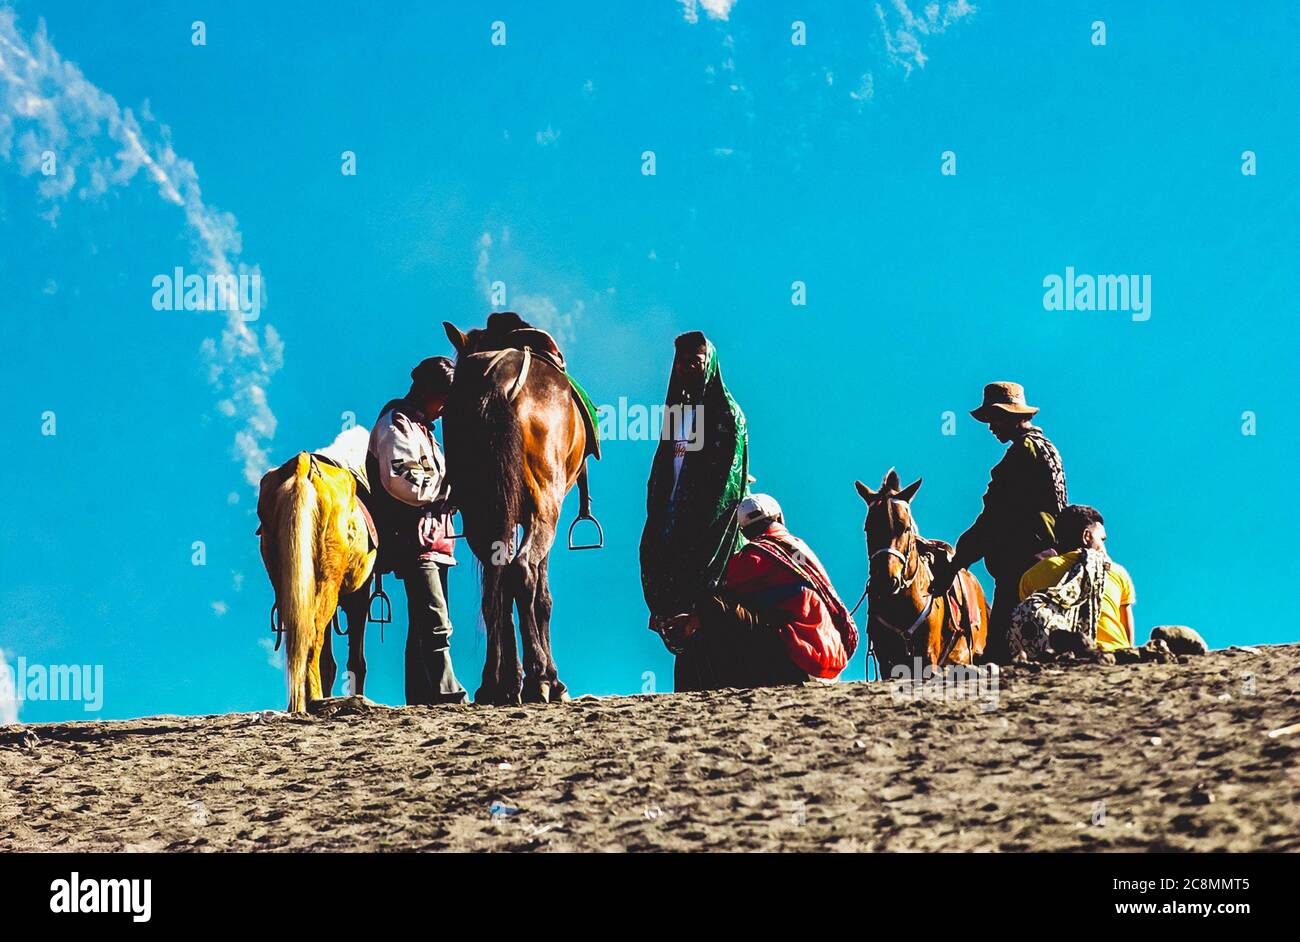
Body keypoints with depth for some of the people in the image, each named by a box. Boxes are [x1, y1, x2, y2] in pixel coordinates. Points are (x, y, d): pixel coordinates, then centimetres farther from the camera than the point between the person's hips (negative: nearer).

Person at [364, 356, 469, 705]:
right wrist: (448, 488, -14)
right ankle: (451, 698, -22)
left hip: (431, 538, 10)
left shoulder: (421, 427, 24)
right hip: (414, 540, -10)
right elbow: (400, 482, -22)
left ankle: (422, 700, 12)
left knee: (426, 625, 10)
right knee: (436, 623, -17)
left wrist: (448, 495, 9)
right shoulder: (396, 424, -7)